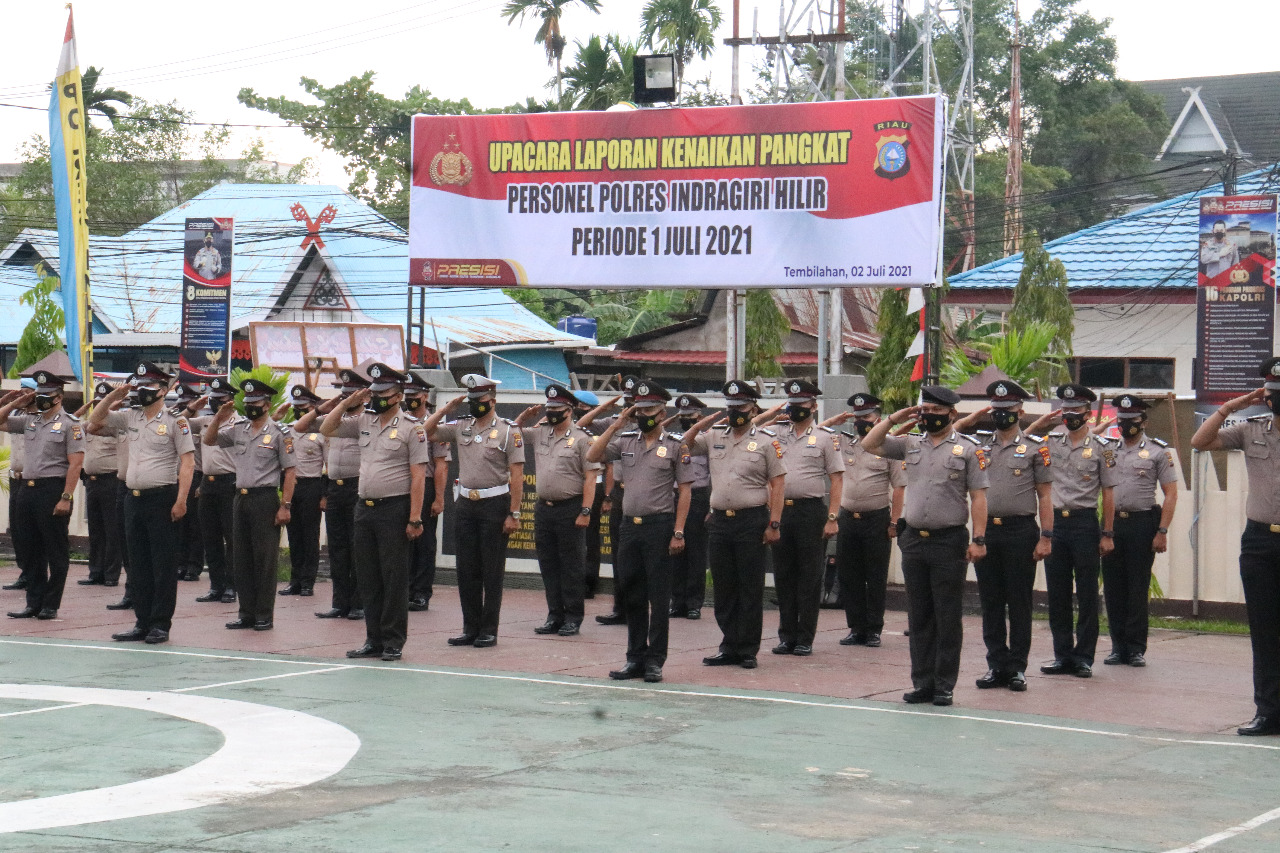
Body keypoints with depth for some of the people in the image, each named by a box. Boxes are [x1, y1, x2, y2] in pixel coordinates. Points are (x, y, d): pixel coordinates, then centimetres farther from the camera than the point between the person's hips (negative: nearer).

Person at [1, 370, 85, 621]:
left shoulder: (70, 424, -5)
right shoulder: (29, 422, 14)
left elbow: (76, 464, -12)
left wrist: (66, 498, -19)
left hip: (53, 490, -7)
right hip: (28, 488, 7)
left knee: (56, 552, 0)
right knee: (32, 551, 10)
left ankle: (51, 605, 4)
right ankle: (34, 603, 16)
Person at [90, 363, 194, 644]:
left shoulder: (175, 421, -5)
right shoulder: (130, 418, 13)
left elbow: (187, 462, -9)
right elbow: (95, 420, 18)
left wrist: (181, 500, -17)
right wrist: (112, 397, 4)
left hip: (162, 498, -6)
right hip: (134, 498, 6)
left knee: (164, 564, -2)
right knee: (138, 564, 9)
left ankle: (161, 624, 1)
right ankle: (142, 623, 15)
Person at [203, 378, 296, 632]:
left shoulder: (279, 433, -4)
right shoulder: (238, 429, 10)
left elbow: (290, 471, -6)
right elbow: (208, 440, 13)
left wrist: (285, 506, -12)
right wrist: (219, 418, -3)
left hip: (265, 499, -6)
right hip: (241, 497, 6)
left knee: (265, 558, -3)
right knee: (241, 558, 8)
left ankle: (265, 615, 2)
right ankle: (246, 612, 14)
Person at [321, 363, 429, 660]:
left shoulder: (412, 428, -6)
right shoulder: (363, 422, 11)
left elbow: (418, 476, -10)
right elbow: (327, 429, 17)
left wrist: (415, 519, -15)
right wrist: (349, 402, 5)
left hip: (394, 509, -6)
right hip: (365, 509, 6)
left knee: (394, 578, -2)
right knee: (368, 579, 9)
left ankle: (394, 642, 4)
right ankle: (374, 640, 16)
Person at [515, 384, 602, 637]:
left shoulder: (581, 439, -5)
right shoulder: (539, 433, 11)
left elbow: (590, 478, -9)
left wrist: (585, 511, -16)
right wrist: (525, 415, 7)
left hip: (570, 509, -6)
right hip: (543, 509, 6)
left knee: (571, 566, -1)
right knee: (548, 565, 9)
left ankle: (572, 618, 4)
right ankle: (554, 616, 16)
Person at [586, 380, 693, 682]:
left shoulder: (675, 445, -2)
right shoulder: (625, 441, 10)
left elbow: (684, 491, -4)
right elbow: (592, 457, 0)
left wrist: (678, 532, -11)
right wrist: (616, 425, -3)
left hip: (659, 525, -5)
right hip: (629, 524, 5)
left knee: (658, 596, -1)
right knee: (630, 595, 9)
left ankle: (655, 660, 4)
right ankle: (635, 657, 17)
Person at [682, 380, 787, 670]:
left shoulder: (766, 441, -1)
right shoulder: (714, 437, 12)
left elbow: (778, 484, -4)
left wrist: (774, 524, -11)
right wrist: (701, 424, 3)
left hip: (751, 521, -5)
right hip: (719, 521, 5)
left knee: (750, 588, -1)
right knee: (723, 588, 8)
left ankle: (748, 650, 5)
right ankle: (729, 647, 15)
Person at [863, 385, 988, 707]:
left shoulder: (968, 450, -2)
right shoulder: (910, 445, 11)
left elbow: (978, 497, -5)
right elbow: (869, 444, 13)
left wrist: (979, 539, -12)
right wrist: (894, 418, 4)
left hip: (949, 541, -5)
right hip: (913, 540, 5)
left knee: (947, 618, 0)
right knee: (919, 617, 8)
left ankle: (945, 686, 5)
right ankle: (922, 683, 14)